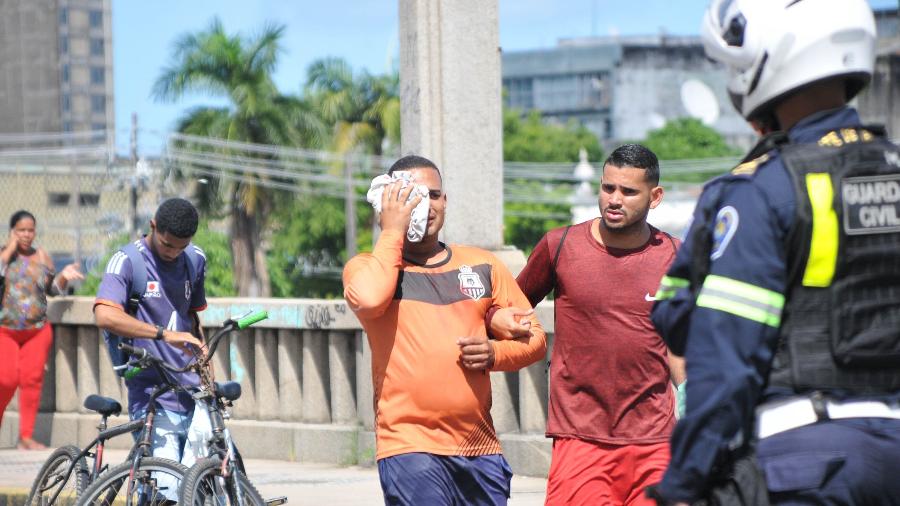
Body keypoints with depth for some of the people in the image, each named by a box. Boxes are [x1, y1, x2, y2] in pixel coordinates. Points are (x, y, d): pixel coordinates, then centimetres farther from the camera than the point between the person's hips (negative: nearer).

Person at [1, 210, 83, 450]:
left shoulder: (42, 256, 8)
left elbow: (53, 289, 13)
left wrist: (64, 276, -6)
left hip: (38, 330, 2)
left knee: (32, 379, -4)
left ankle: (26, 437, 1)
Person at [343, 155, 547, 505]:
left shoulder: (482, 265, 16)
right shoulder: (369, 266, 4)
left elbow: (533, 336, 18)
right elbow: (369, 299, -21)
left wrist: (495, 352, -4)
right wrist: (392, 231, -8)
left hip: (481, 449, 4)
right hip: (411, 449, -4)